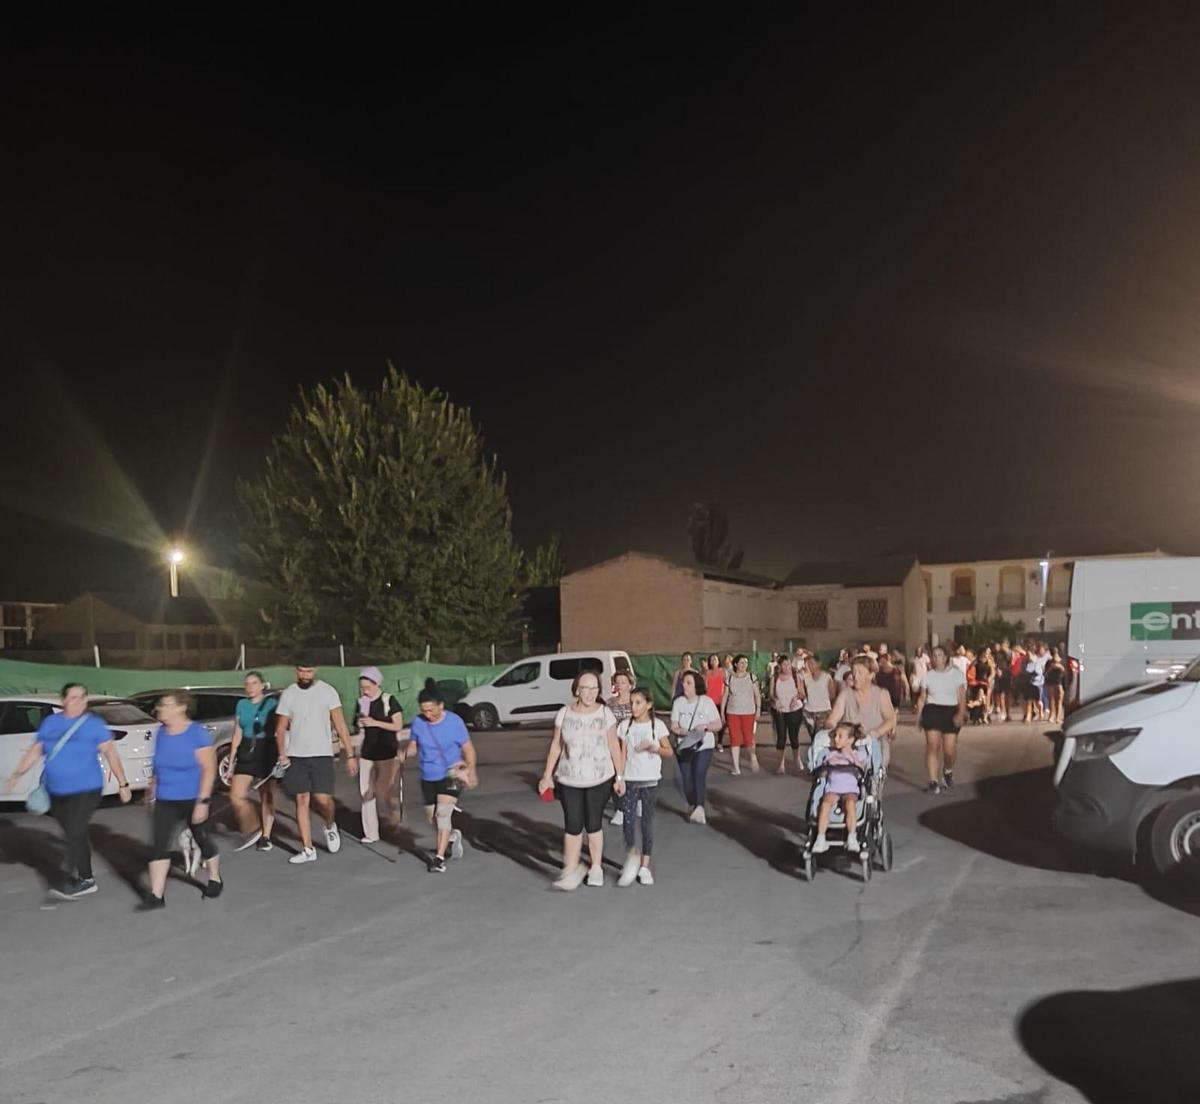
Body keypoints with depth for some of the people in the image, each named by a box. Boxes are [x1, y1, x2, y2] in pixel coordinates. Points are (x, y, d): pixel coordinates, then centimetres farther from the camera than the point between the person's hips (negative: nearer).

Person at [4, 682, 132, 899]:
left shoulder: (94, 724, -3)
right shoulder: (50, 723, 9)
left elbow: (111, 754, -4)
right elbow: (35, 750, 13)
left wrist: (123, 784, -6)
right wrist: (17, 774, 2)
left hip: (85, 790, -4)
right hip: (56, 792, 5)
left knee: (75, 833, -13)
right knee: (74, 835, 11)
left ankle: (70, 881, -9)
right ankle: (87, 880, 21)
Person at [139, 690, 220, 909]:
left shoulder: (198, 733, -15)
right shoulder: (160, 733, 3)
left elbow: (209, 769, -16)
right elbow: (158, 766, 15)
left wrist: (203, 801, -20)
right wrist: (152, 793, 16)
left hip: (192, 800, -5)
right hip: (165, 802, 5)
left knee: (203, 841, 12)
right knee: (158, 845, -6)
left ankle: (215, 879, 34)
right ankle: (156, 895, -1)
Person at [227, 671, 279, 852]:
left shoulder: (272, 704, -2)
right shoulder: (241, 705, 10)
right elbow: (237, 734, 12)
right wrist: (231, 759, 9)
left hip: (267, 751, -3)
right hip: (246, 752, 4)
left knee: (267, 797, 5)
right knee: (236, 796, -7)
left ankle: (265, 837, 16)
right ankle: (252, 830, 10)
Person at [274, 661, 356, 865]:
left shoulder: (327, 691, -2)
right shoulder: (288, 694, 4)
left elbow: (340, 725, -2)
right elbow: (280, 727, 6)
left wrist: (350, 755, -5)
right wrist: (282, 754, -10)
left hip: (321, 755, -2)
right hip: (295, 756, 2)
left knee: (323, 799, -12)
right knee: (302, 801, 3)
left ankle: (330, 827, 21)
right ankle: (307, 849, 12)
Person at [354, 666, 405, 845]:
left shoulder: (389, 700, -8)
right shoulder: (362, 702, 6)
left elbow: (398, 726, -10)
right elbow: (357, 726, 16)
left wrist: (375, 722, -18)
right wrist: (360, 723, -7)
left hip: (387, 754, -5)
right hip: (367, 753, 5)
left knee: (383, 792, -6)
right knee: (366, 793, 2)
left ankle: (392, 819, 23)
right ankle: (370, 833, 9)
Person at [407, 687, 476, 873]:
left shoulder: (454, 721, -13)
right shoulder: (418, 723, -6)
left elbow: (468, 748, -5)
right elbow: (414, 746, 6)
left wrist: (471, 770, -16)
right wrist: (406, 753, -17)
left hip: (451, 775, -4)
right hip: (428, 777, 4)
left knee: (443, 812, -18)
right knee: (431, 817, 13)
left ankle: (439, 857, -12)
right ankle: (452, 836, 44)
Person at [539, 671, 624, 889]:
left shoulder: (605, 713, -6)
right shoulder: (564, 714, -3)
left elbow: (614, 746, -2)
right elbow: (555, 746, 3)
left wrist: (619, 776, -2)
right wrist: (547, 776, 1)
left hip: (599, 779, -1)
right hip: (569, 780, 1)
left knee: (594, 824, 7)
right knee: (572, 825, 1)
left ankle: (596, 868, 23)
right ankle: (571, 870, 10)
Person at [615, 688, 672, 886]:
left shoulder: (657, 725, -3)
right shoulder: (625, 725, 2)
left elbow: (669, 752, 0)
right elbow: (622, 753, 5)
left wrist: (653, 747, -17)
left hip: (650, 780, -1)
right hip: (630, 779, 1)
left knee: (647, 822, 5)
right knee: (629, 820, -7)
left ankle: (644, 866, 13)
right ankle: (631, 856, 17)